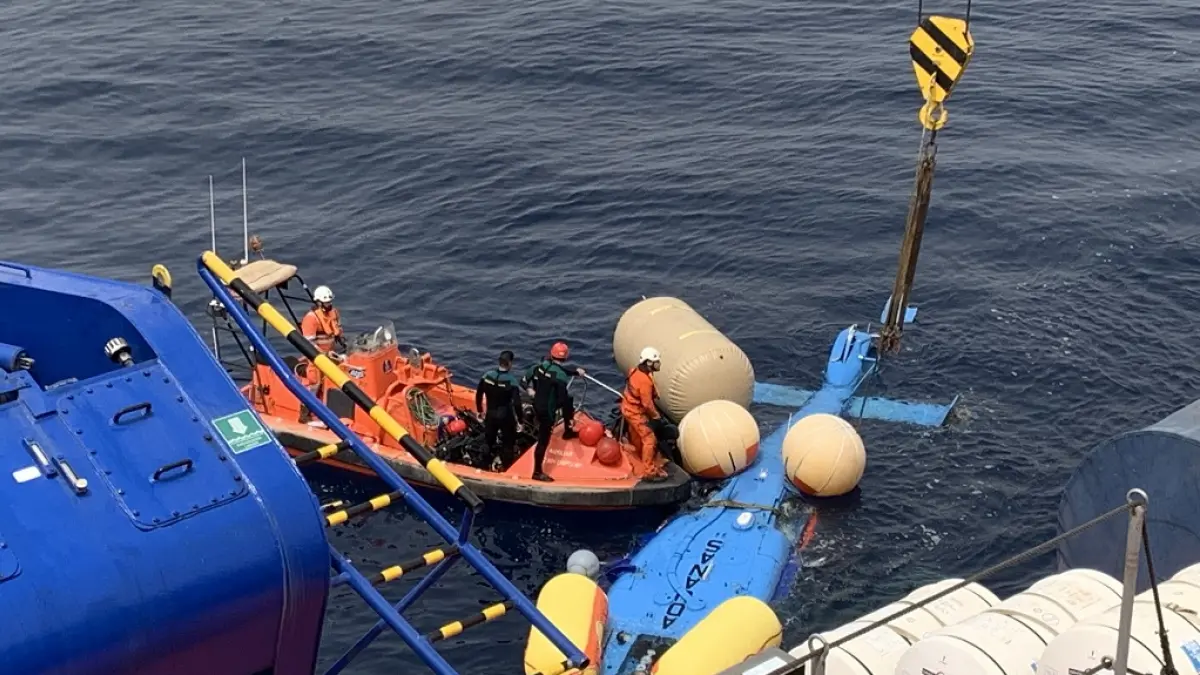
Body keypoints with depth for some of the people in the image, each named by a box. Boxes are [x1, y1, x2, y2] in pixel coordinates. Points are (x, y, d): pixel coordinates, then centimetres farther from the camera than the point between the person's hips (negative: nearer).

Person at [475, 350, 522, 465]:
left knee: (488, 442, 22)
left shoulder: (487, 375, -7)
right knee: (508, 444, 13)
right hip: (506, 417, -4)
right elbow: (517, 403, -22)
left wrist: (480, 410, 18)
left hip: (490, 415, 4)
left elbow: (478, 395, 3)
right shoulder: (512, 381, -21)